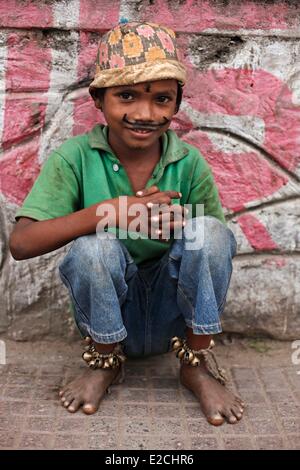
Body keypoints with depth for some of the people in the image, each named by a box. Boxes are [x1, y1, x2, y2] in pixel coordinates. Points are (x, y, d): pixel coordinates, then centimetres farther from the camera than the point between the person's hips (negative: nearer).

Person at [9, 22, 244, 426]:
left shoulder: (190, 163, -6)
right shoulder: (74, 158, -11)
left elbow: (218, 246, -2)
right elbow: (21, 243, -20)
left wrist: (183, 226, -24)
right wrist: (107, 210, -32)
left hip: (174, 315, 1)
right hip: (109, 316, -1)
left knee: (210, 231, -25)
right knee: (94, 246, -31)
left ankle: (197, 365, -5)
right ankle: (105, 362, -3)